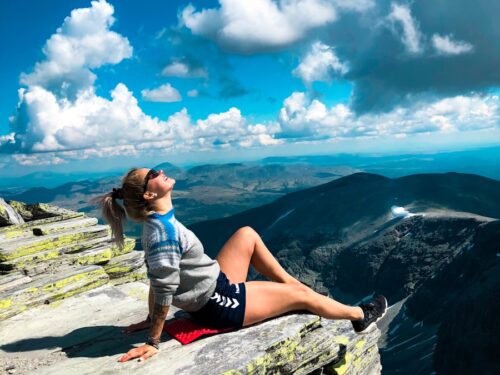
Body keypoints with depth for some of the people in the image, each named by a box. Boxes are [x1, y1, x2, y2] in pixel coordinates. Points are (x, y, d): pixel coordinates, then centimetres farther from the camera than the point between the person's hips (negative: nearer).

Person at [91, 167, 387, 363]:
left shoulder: (159, 222, 1)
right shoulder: (163, 232, -29)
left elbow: (157, 280, 7)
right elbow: (163, 290, -24)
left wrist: (152, 319, 14)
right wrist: (153, 342, -16)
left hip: (217, 286, 9)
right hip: (218, 306, -9)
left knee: (247, 234, 14)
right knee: (301, 295, 5)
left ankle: (288, 283, 21)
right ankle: (360, 316, 30)